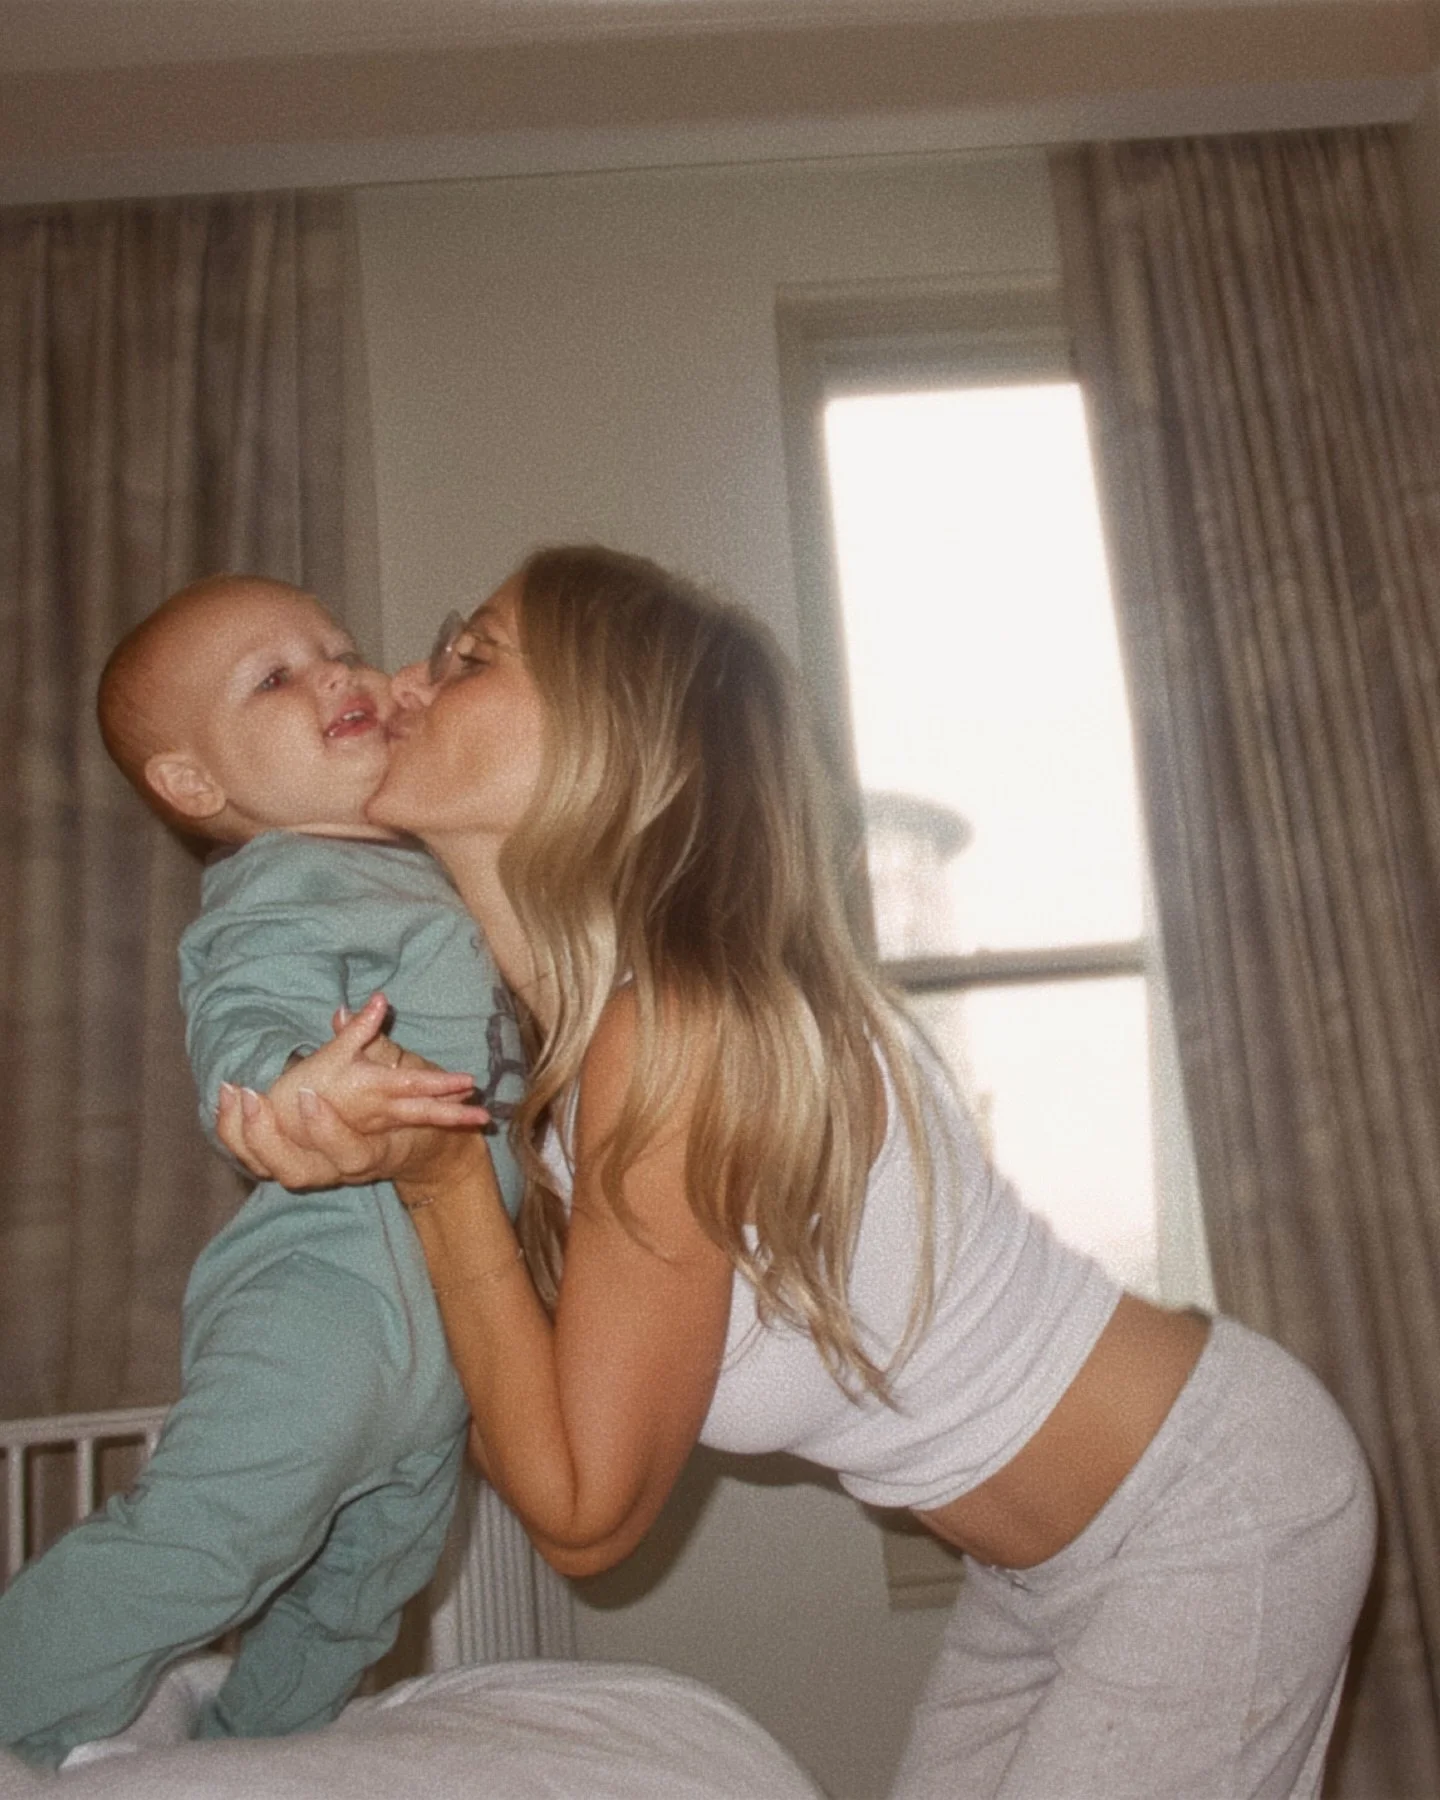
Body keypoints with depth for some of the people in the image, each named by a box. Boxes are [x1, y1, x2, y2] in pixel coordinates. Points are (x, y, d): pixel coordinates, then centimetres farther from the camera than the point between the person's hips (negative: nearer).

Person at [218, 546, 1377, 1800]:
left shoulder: (681, 1035, -31)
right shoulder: (563, 1033, -5)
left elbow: (585, 1516, -22)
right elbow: (528, 1443, -5)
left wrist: (439, 1177, -24)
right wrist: (363, 1158, -15)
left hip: (1221, 1515, -7)